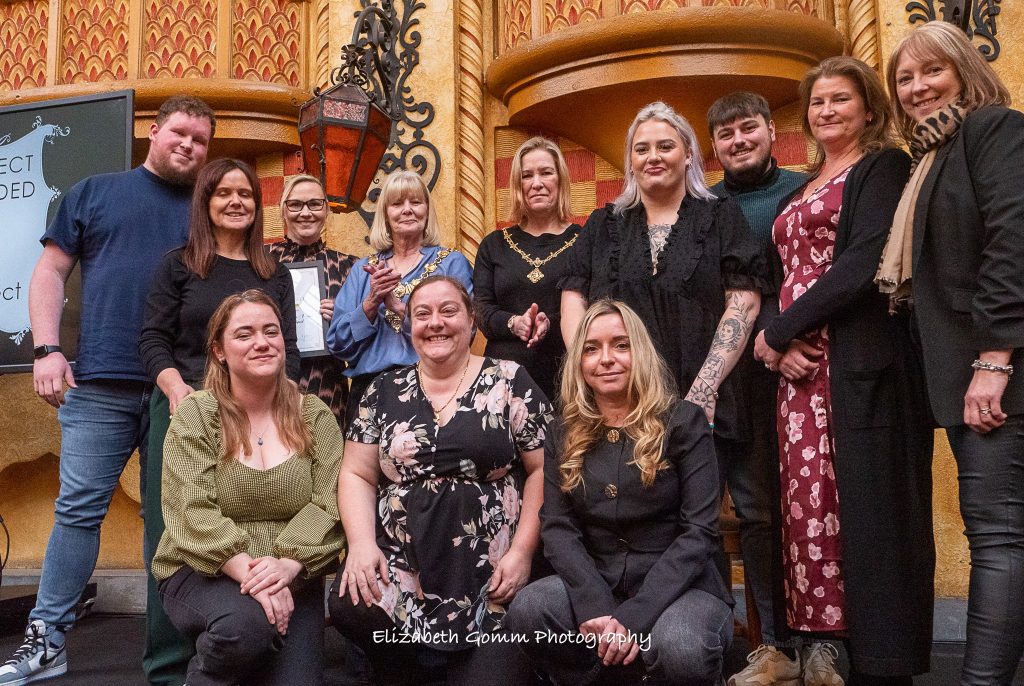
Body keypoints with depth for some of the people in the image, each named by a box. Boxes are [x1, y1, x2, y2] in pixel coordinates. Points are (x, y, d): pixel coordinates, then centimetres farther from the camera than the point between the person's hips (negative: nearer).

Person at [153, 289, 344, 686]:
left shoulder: (315, 417, 3)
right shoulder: (195, 414, -3)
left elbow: (328, 505, -7)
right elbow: (191, 512, -13)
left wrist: (288, 563, -25)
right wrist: (247, 570, -26)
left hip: (292, 580, 2)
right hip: (201, 572, -2)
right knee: (246, 625, -33)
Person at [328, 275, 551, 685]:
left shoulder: (509, 382, 2)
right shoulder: (384, 392, 10)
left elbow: (544, 468, 1)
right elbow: (357, 475, 10)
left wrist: (522, 550, -8)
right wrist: (361, 543, -8)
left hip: (490, 572, -2)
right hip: (401, 562, 2)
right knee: (348, 606, -26)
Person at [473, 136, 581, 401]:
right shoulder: (494, 245, 13)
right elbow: (481, 309, 6)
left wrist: (551, 324, -21)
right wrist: (513, 323, -14)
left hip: (568, 375, -2)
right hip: (504, 372, 2)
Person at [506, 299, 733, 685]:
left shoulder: (684, 421, -3)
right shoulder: (565, 436, 7)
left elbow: (699, 530, -10)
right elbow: (557, 527, -2)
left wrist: (633, 617, -21)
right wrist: (595, 608, -21)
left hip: (679, 586, -3)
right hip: (596, 586, 3)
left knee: (681, 650, -35)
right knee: (526, 610, -25)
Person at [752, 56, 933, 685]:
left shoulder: (884, 167, 1)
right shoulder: (804, 189, 23)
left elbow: (865, 263, -13)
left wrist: (777, 331, -10)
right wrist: (780, 342, -3)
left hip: (862, 361, -7)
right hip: (802, 363, 7)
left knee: (868, 506, -5)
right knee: (809, 502, 4)